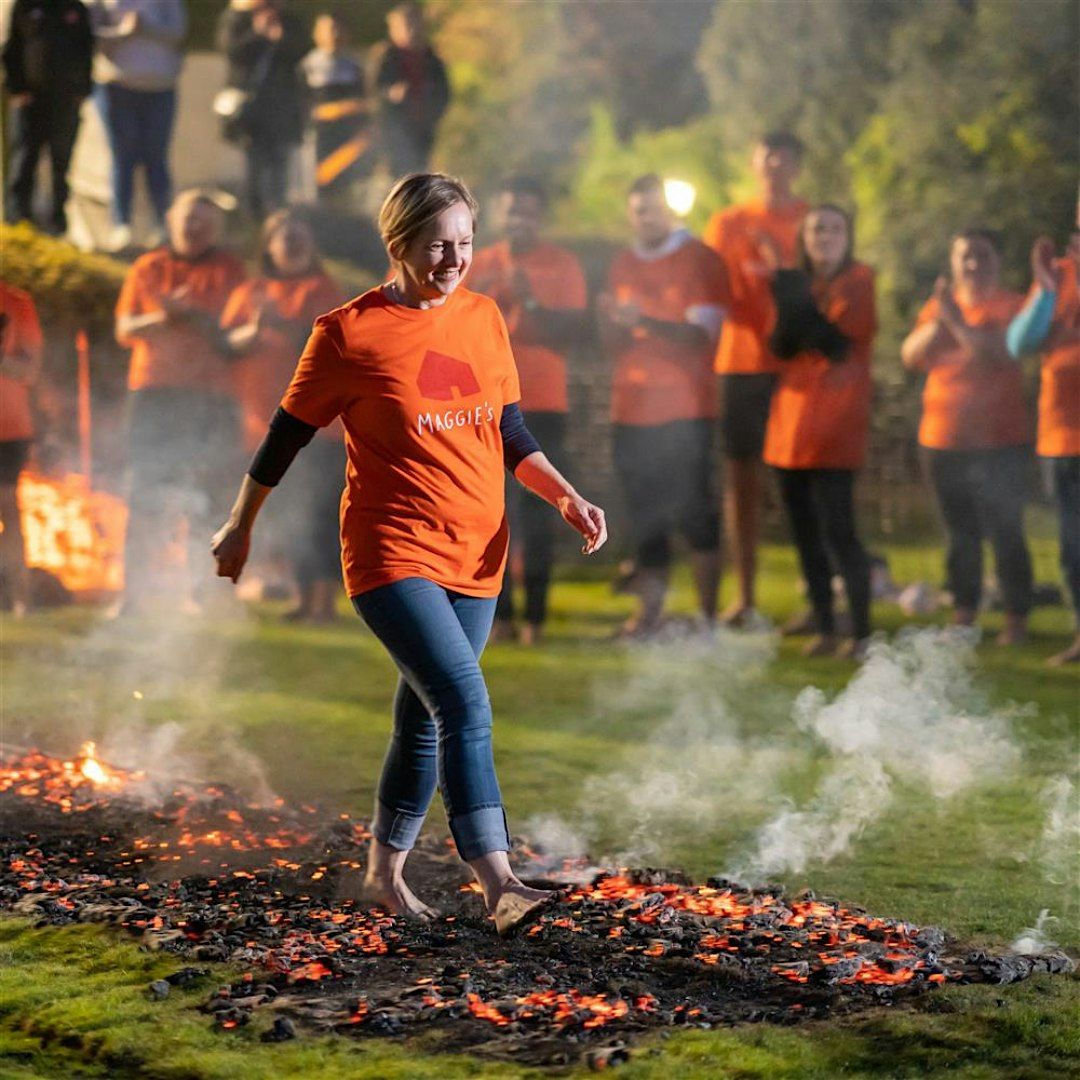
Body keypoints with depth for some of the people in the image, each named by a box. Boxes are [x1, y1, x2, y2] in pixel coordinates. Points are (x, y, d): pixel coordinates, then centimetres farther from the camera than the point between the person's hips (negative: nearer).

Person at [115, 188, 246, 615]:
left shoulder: (229, 271, 10)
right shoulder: (147, 269, 15)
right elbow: (125, 330, 8)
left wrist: (192, 314, -12)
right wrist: (165, 317, -9)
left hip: (210, 394, -1)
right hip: (152, 391, 1)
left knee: (205, 495, -4)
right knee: (145, 495, -3)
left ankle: (199, 591, -1)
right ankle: (134, 592, -3)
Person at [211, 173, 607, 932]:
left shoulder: (484, 319, 7)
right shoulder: (350, 332, -8)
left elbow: (511, 435, 14)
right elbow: (290, 433, 2)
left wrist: (568, 500, 0)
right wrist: (241, 526, 10)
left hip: (475, 556, 6)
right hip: (393, 553, -6)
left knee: (425, 719, 13)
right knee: (465, 703, -20)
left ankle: (386, 875, 28)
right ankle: (498, 883, -25)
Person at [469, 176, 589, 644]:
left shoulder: (562, 265, 1)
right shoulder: (478, 265, 8)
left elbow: (572, 332, -6)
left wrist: (530, 302, -20)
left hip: (542, 404, -2)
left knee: (535, 511, -4)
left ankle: (535, 616, -3)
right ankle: (499, 613, 2)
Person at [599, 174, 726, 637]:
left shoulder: (700, 260, -1)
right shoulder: (622, 266, 15)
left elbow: (702, 335, -12)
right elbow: (612, 344, 13)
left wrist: (645, 321, -26)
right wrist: (612, 319, -10)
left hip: (686, 407, -5)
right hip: (632, 409, 5)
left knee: (694, 510, -7)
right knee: (645, 516, 5)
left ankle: (707, 614, -5)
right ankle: (649, 611, 9)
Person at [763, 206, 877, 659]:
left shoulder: (859, 282, -2)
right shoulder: (798, 285, 15)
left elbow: (835, 342, -13)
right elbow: (780, 347, 5)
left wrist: (794, 295, -14)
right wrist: (787, 301, -12)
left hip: (836, 416, -6)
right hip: (791, 416, 6)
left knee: (836, 529, -12)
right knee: (805, 530, 7)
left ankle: (862, 633, -7)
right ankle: (824, 629, 15)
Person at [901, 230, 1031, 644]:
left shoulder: (1010, 306, -3)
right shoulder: (938, 305, 13)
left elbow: (1003, 354, -18)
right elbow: (911, 356, 3)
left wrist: (957, 321, -18)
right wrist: (937, 322, -12)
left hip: (999, 442, -5)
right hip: (944, 439, 5)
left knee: (1005, 533, -6)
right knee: (960, 533, 10)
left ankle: (1016, 620, -2)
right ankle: (963, 615, 17)